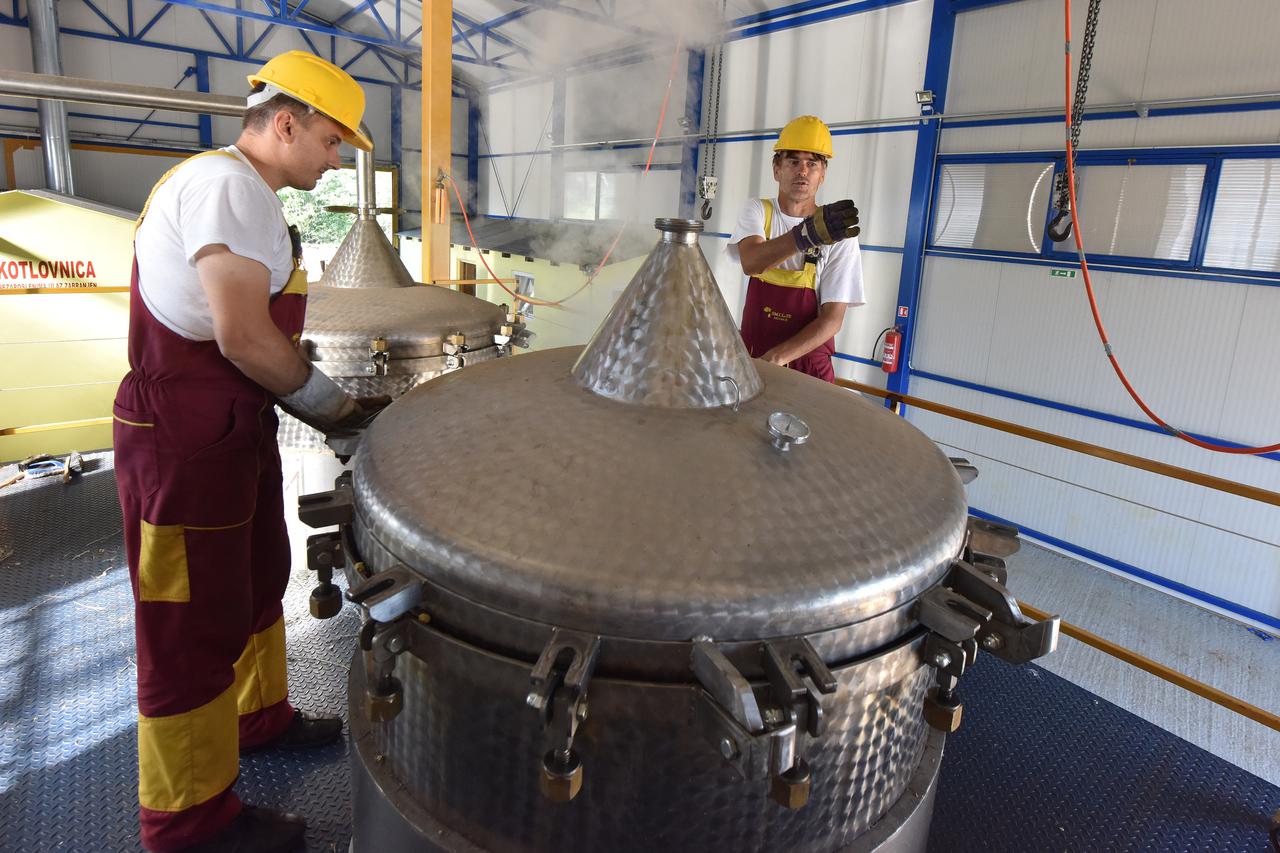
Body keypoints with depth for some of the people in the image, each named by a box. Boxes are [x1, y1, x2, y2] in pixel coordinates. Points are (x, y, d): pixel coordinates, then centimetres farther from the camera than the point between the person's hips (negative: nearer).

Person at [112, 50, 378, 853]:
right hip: (184, 438, -10)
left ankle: (260, 715, 46)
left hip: (235, 426, 10)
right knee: (195, 622, 2)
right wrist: (326, 400, -11)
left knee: (258, 581, 23)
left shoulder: (249, 196, 16)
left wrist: (318, 392, 10)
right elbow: (242, 339, -25)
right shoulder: (226, 185, -17)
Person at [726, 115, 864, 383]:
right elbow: (750, 262, -22)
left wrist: (774, 359, -21)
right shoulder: (757, 210, 1)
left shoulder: (839, 233, -5)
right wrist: (805, 235, -40)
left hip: (808, 367, -1)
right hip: (750, 359, 1)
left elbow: (833, 318, -8)